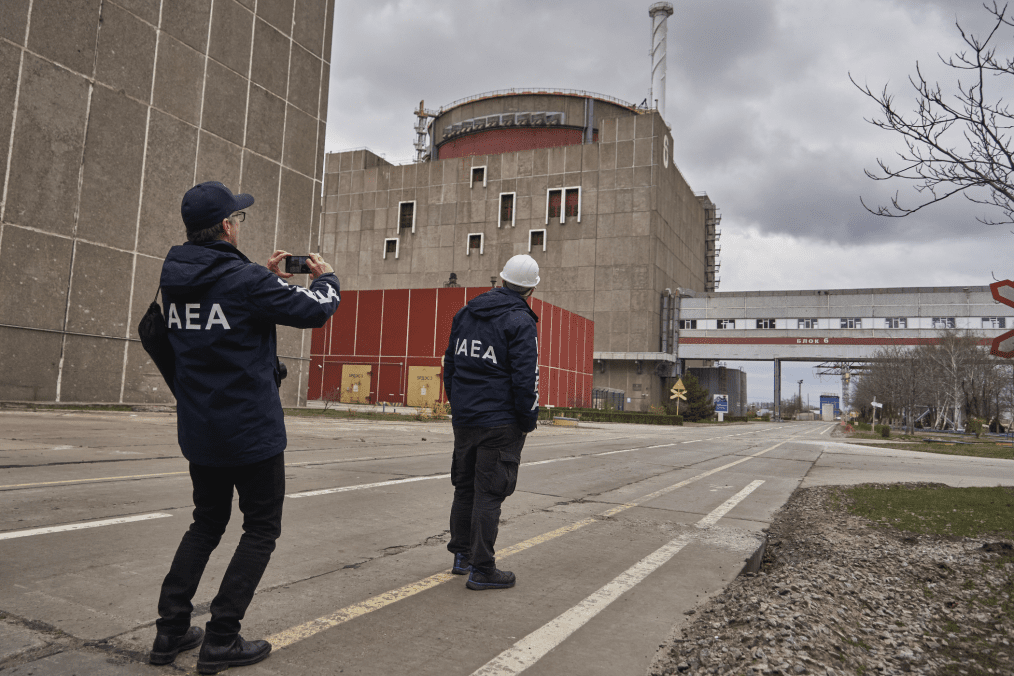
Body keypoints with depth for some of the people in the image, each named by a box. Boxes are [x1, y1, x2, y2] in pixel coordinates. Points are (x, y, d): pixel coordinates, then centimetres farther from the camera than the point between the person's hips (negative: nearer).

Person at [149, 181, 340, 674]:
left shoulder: (175, 277, 2)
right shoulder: (246, 282, -19)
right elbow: (313, 310, -10)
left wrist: (265, 275, 19)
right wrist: (325, 278, 10)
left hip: (197, 430, 7)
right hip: (251, 430, -7)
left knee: (206, 524, 23)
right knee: (261, 529, 9)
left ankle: (171, 630, 22)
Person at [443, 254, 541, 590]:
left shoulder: (464, 314, 10)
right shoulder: (519, 321, -12)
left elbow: (449, 365, 15)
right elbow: (525, 378, -16)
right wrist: (529, 420, -6)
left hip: (463, 420, 7)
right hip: (500, 423, -7)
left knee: (465, 488, 17)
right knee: (489, 493, 0)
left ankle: (462, 555, 29)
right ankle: (481, 569, 7)